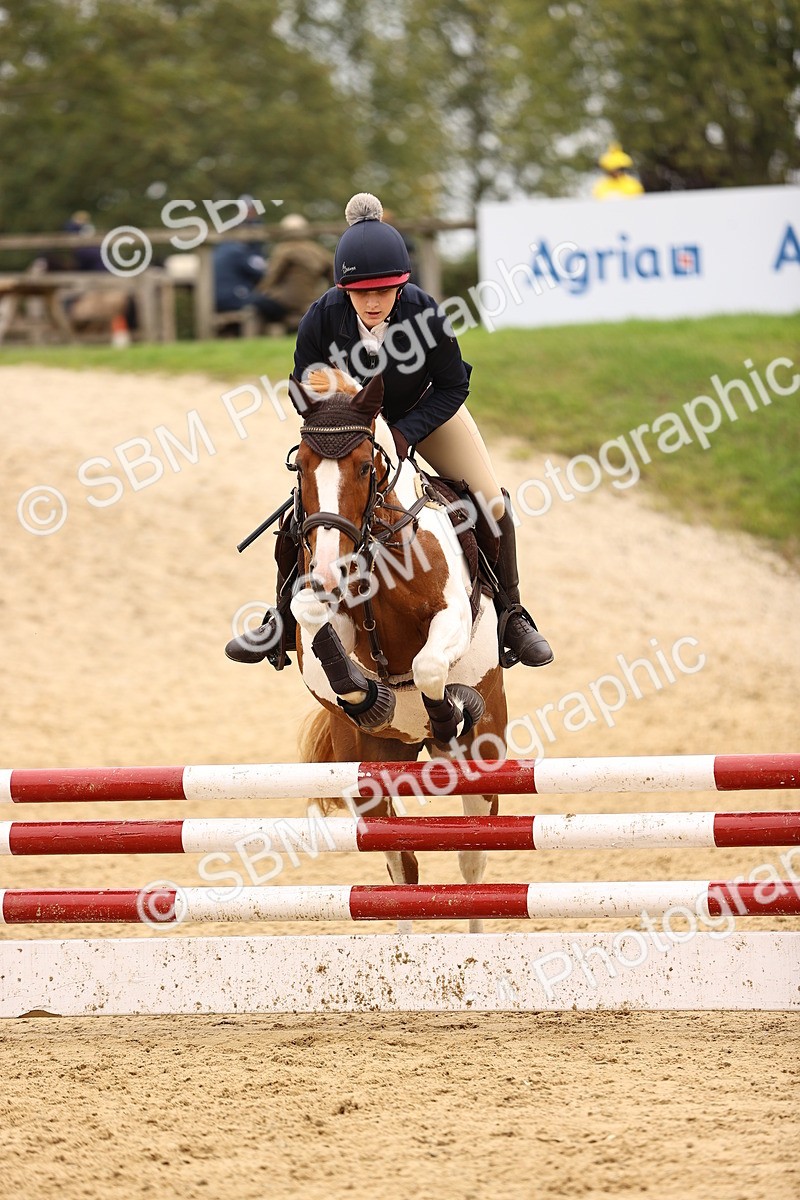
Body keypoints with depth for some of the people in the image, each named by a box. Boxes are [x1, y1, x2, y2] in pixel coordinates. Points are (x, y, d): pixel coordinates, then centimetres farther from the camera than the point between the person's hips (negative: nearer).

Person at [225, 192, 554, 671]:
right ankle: (283, 618, 14)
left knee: (492, 505, -10)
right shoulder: (322, 319, -33)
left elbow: (453, 387, -20)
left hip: (426, 412, -1)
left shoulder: (425, 313, -35)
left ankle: (510, 614, 9)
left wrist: (405, 433, -31)